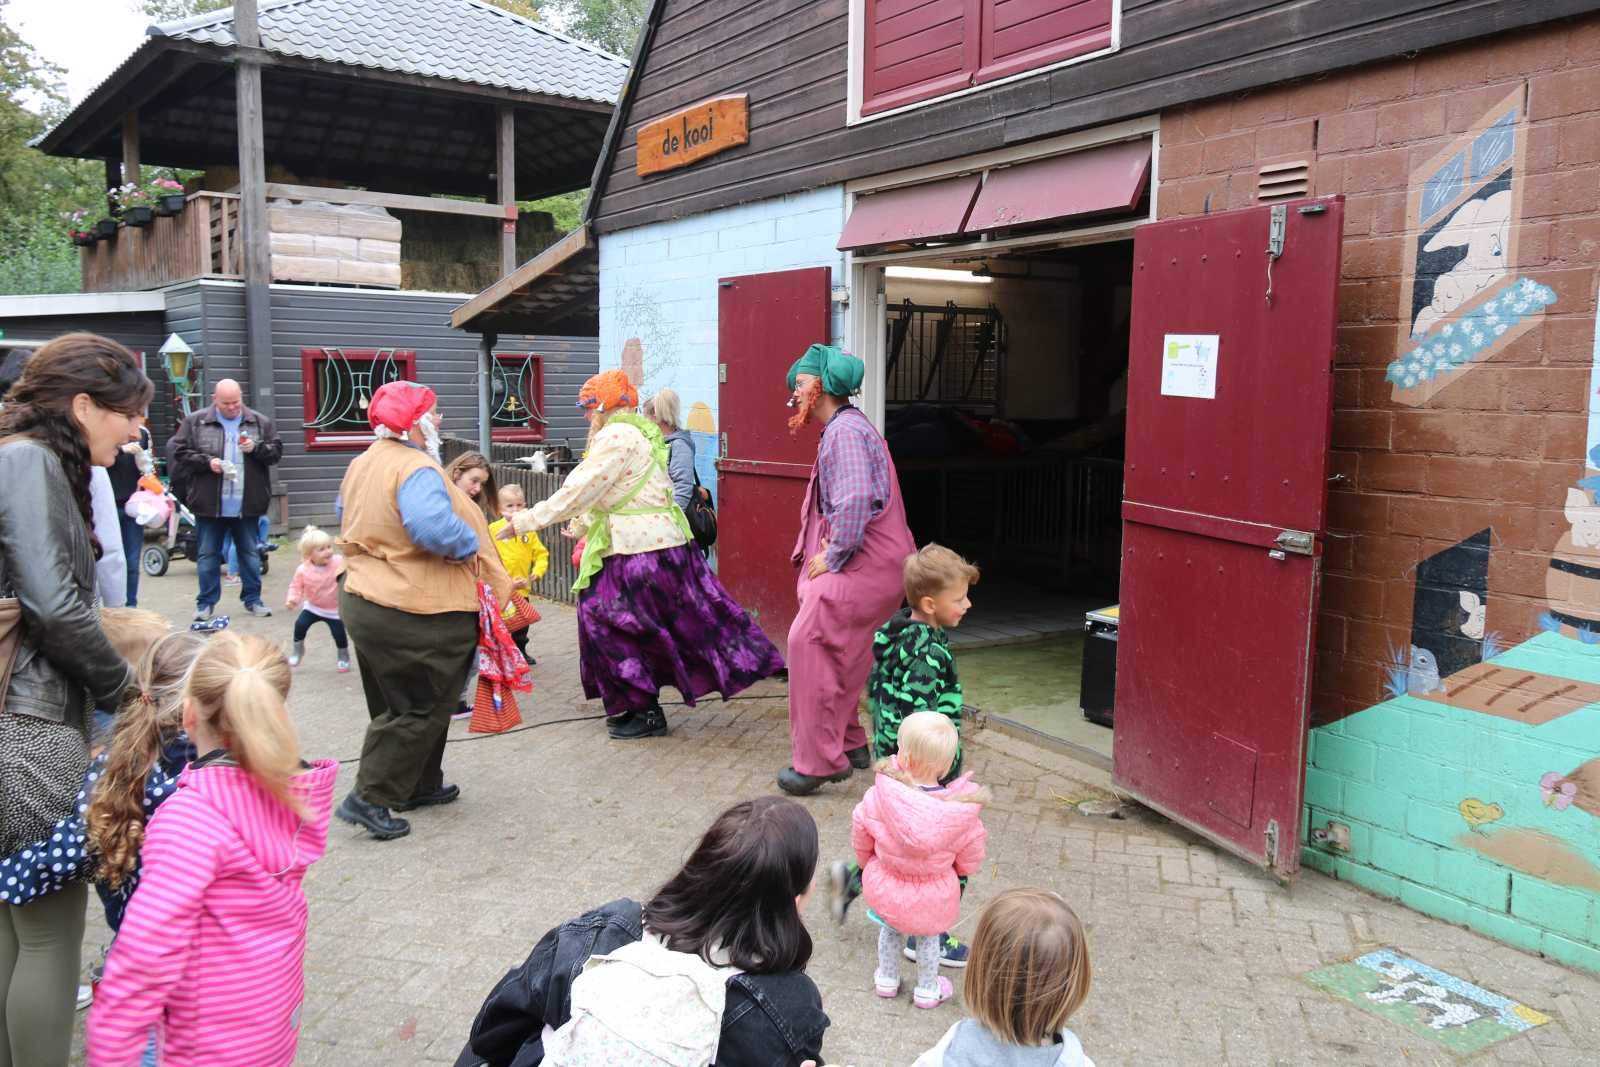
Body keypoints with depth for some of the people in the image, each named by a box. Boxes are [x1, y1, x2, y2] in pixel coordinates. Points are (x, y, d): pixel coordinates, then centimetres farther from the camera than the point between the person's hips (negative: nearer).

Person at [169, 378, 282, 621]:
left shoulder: (260, 422, 5)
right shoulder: (195, 422, 1)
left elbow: (276, 450, 6)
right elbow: (179, 451, 0)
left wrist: (256, 448, -13)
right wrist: (207, 461, -14)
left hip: (247, 505, 1)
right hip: (209, 504, -1)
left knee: (250, 554, 9)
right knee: (208, 555, 7)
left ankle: (252, 599, 21)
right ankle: (206, 603, 17)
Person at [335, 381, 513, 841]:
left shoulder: (364, 464, 10)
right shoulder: (417, 468, -21)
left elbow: (349, 514, 25)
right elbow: (435, 527, -36)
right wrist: (471, 545, -18)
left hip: (363, 597, 10)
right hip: (414, 614, -10)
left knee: (399, 701, 20)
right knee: (419, 709, 2)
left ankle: (420, 785, 33)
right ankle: (370, 798, 3)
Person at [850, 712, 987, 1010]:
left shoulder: (880, 796, -29)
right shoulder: (962, 811, -28)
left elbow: (860, 834, -10)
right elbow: (970, 858, -11)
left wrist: (867, 862, 13)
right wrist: (956, 871, 13)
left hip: (886, 884, 1)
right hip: (933, 894, 0)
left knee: (890, 928, 31)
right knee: (928, 936, 29)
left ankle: (887, 979, 51)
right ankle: (927, 990, 49)